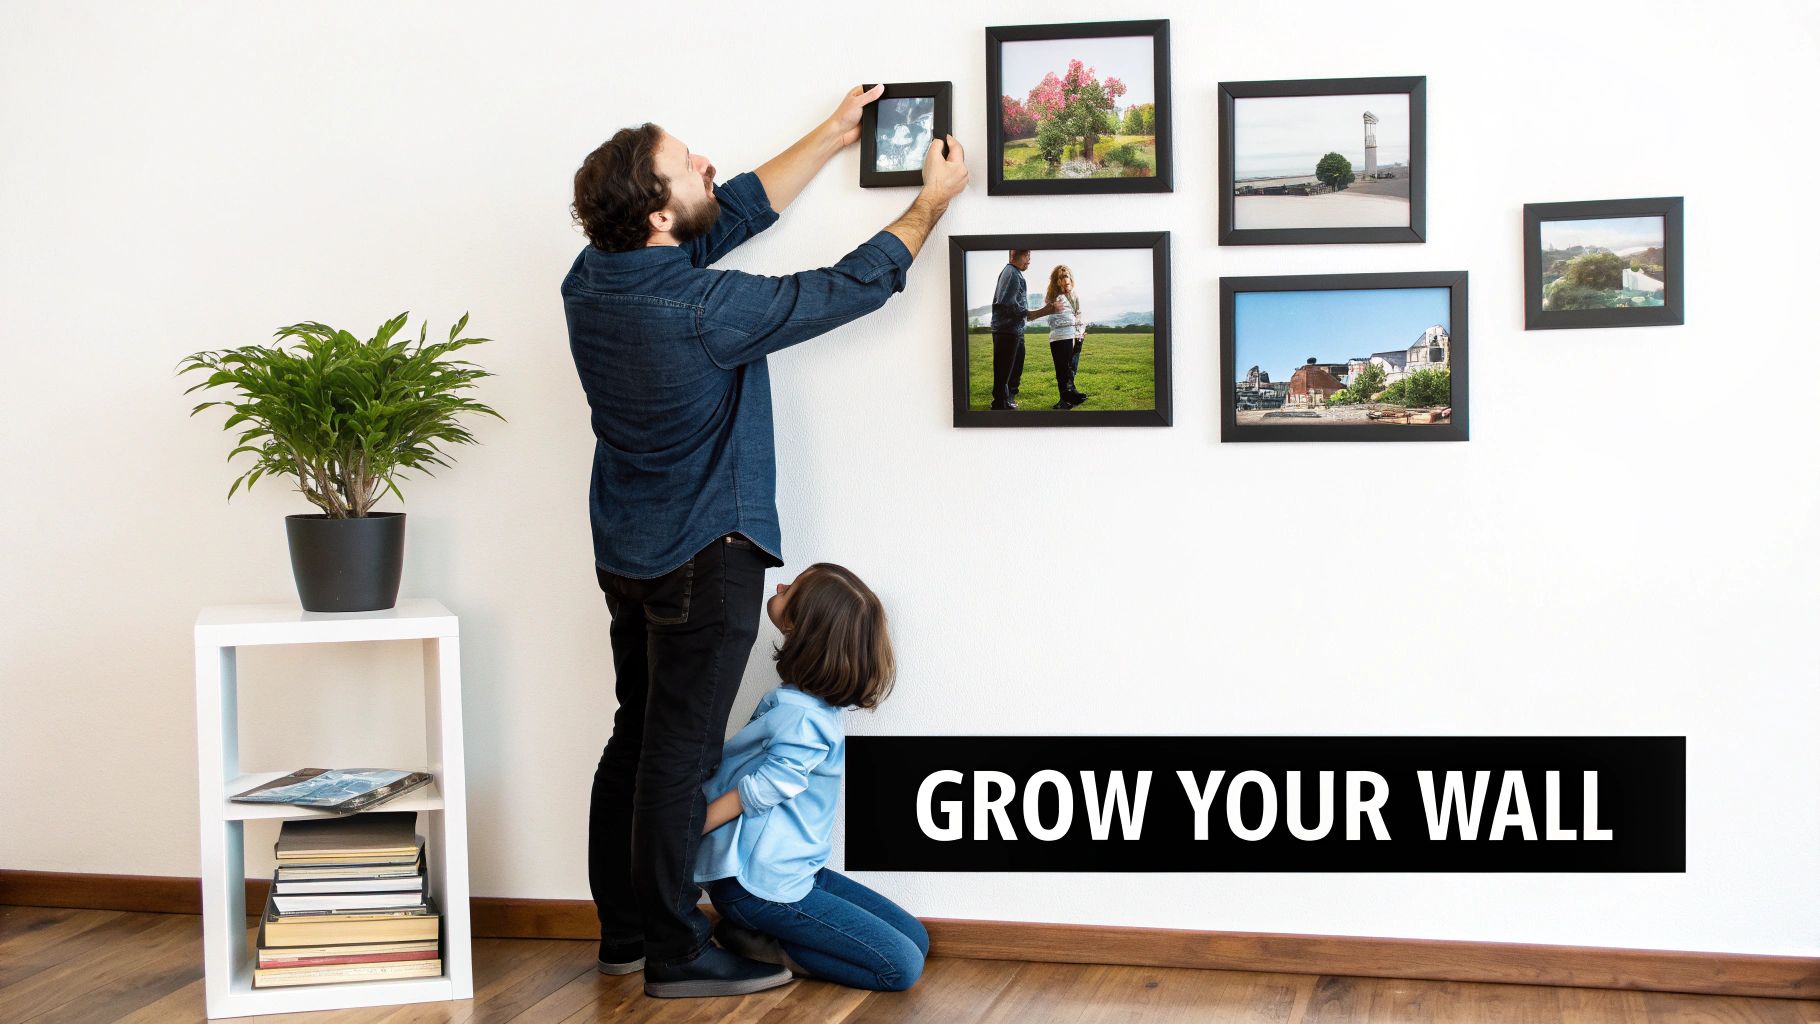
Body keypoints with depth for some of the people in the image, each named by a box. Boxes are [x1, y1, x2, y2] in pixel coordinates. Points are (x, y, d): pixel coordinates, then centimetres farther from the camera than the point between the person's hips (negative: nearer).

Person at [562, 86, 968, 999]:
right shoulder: (705, 310, -25)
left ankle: (624, 929, 26)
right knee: (679, 752, -2)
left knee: (636, 740, 16)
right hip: (703, 560, -8)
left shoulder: (593, 277, -2)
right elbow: (854, 285, -14)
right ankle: (674, 954, 7)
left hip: (626, 550, 9)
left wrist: (834, 135, 17)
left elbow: (739, 210, 10)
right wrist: (933, 202, 2)